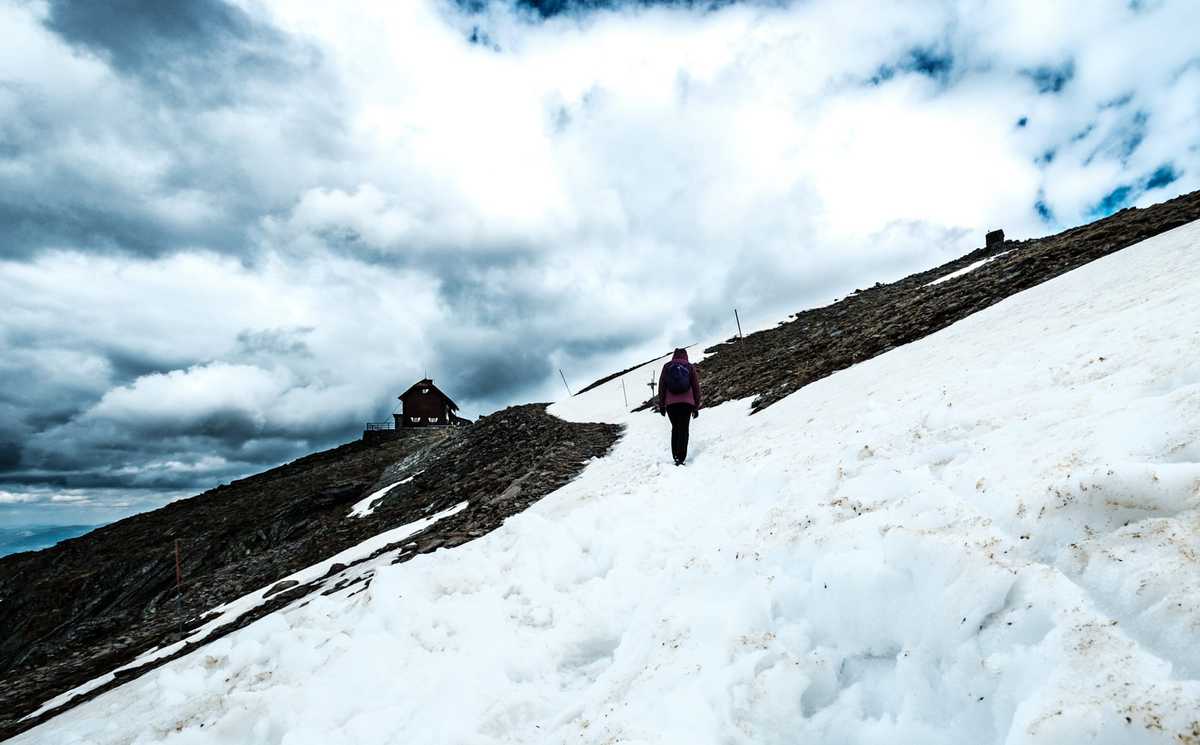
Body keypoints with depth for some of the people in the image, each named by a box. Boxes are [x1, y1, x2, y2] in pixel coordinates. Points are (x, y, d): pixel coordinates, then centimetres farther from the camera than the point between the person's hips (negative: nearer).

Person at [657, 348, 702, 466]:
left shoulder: (667, 367, 10)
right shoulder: (690, 367, 9)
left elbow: (661, 386, 8)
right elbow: (696, 387, 9)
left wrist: (661, 405, 13)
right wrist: (696, 407, 14)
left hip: (671, 403, 1)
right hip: (686, 403, -1)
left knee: (675, 428, 16)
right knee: (684, 430, 0)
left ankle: (675, 456, 11)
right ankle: (681, 458, -10)